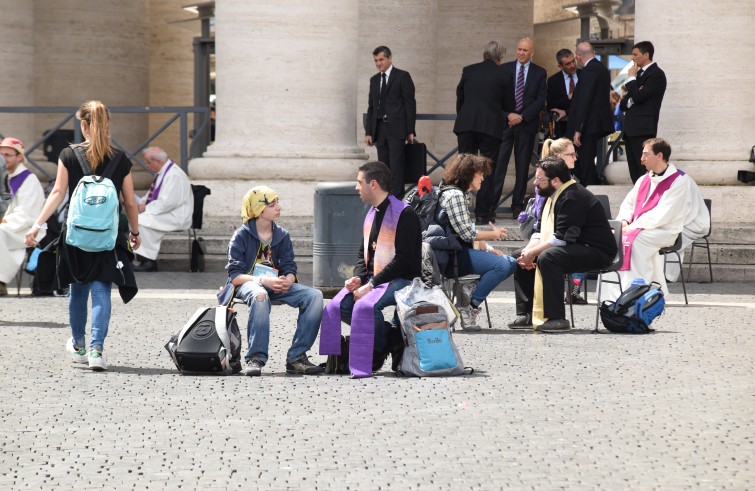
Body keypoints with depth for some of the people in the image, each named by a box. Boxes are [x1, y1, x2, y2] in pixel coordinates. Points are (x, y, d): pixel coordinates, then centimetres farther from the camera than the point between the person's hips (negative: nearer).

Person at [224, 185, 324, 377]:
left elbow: (289, 268, 5)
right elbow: (234, 276, -10)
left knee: (314, 295, -19)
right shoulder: (241, 236, -2)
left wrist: (287, 281, -20)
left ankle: (296, 357, -20)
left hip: (276, 285, 5)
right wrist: (263, 281, -24)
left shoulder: (282, 235, 12)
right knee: (260, 296, -42)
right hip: (248, 284, -5)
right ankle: (256, 358, -40)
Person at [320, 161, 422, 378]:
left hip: (400, 279, -8)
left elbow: (403, 260, -18)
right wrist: (357, 278, 0)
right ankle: (391, 335, -6)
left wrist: (371, 284, -20)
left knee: (366, 305, -34)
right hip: (371, 279, 8)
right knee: (338, 307, -14)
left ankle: (380, 349, -12)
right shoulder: (371, 214, 16)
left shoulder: (404, 214, -12)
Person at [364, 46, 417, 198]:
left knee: (396, 163, -11)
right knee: (383, 164, 4)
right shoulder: (374, 80, 16)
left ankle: (397, 196, -13)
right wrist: (368, 132, 10)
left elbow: (410, 104, -3)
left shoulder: (402, 77, -1)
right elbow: (371, 107, 17)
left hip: (396, 128, -5)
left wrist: (410, 131, -8)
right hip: (379, 128, 5)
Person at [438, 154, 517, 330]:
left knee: (510, 262, 6)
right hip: (454, 255, -11)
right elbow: (466, 233, -16)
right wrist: (493, 234, -2)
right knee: (502, 265, -23)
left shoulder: (459, 194, 23)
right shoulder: (454, 195, -10)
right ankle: (469, 307, -19)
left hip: (462, 251, 11)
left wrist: (489, 249, 11)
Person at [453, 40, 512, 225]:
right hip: (491, 125, -3)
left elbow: (459, 97, 12)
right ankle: (483, 214, 1)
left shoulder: (468, 71, 5)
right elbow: (507, 104, 5)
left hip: (466, 125, 3)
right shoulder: (502, 75, -3)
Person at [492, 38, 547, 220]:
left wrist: (522, 116, -11)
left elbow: (541, 101, 0)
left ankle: (518, 205, 10)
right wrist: (508, 115, -11)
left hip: (527, 124, 1)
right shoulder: (504, 69, 6)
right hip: (505, 123, -1)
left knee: (523, 167, 4)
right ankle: (490, 206, -8)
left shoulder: (539, 73, 6)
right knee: (498, 165, -7)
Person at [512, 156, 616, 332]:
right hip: (575, 250, 11)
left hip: (596, 252, -11)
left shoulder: (573, 197, -20)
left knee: (547, 258, -35)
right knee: (520, 257, 7)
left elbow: (562, 238, -27)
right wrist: (528, 251, -6)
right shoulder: (553, 196, 13)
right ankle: (526, 312, 7)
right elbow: (541, 231, 13)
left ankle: (556, 318, -34)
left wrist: (533, 252, -21)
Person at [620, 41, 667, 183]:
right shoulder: (640, 73, 20)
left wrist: (632, 78, -5)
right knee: (634, 171, 7)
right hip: (631, 129, 9)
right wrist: (627, 102, -3)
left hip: (643, 129, -9)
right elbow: (623, 104, 20)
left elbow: (638, 96, -18)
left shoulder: (656, 74, -7)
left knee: (644, 171, -13)